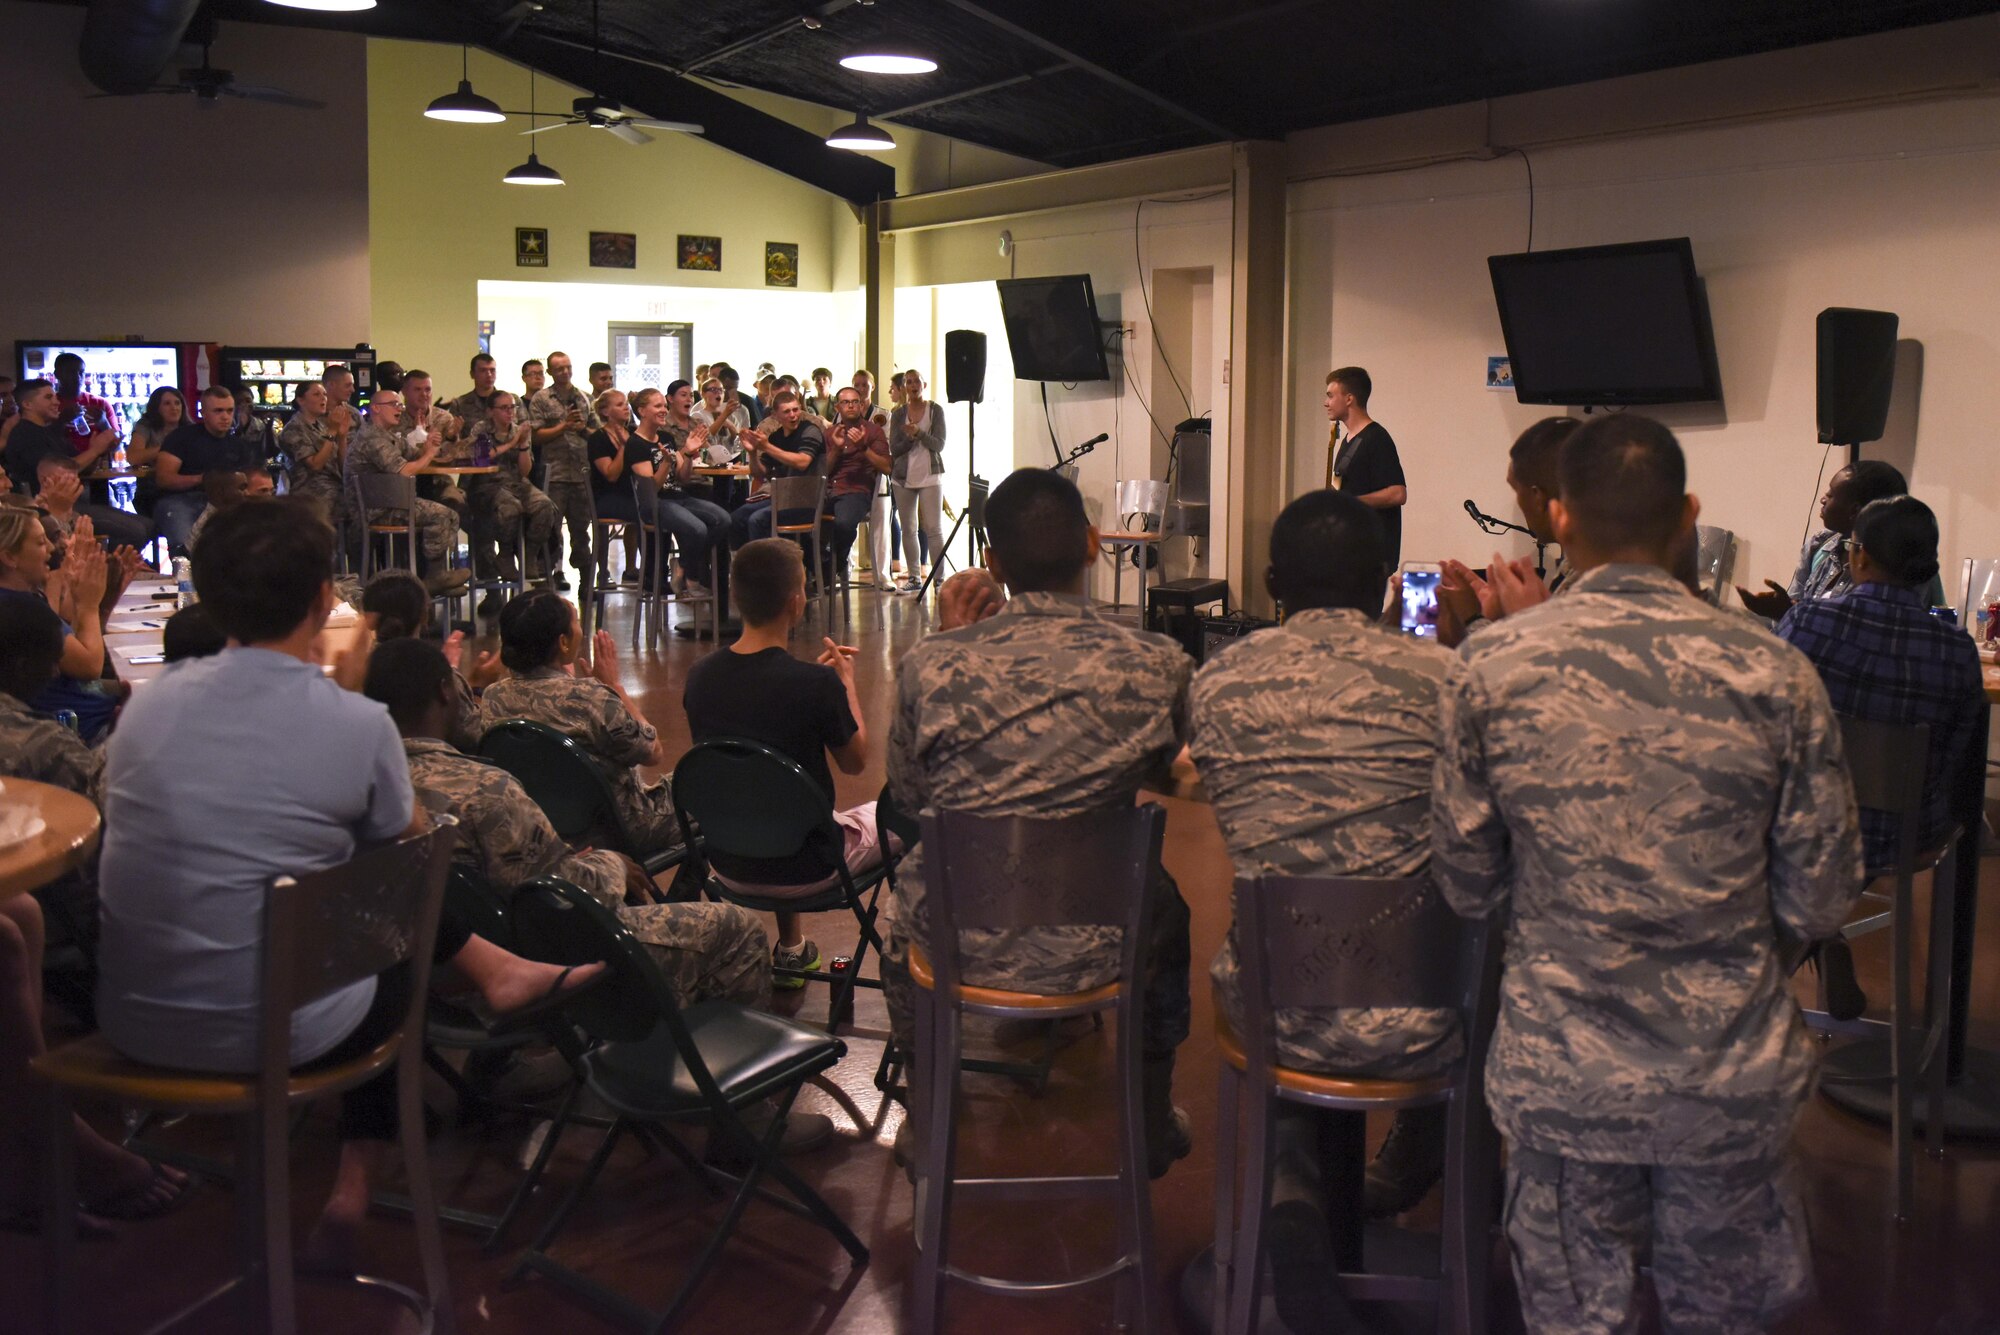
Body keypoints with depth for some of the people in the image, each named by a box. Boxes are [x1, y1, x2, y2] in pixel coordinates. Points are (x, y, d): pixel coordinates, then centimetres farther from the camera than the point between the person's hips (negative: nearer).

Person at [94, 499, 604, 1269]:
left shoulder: (151, 702, -3)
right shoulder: (358, 723, -16)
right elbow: (412, 844, 4)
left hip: (133, 1023, 5)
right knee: (397, 955, 30)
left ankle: (495, 973, 37)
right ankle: (352, 1191, 31)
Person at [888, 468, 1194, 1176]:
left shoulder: (930, 666, -13)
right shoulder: (1155, 665, -13)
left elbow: (906, 793, 4)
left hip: (954, 943, 1)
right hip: (1095, 946, 0)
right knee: (1165, 898, 35)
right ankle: (1152, 1122, 48)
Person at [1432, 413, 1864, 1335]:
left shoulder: (1488, 670, -11)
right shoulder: (1777, 678, -10)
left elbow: (1470, 890, -3)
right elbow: (1819, 907, -2)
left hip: (1562, 1076, 0)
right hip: (1735, 1080, 1)